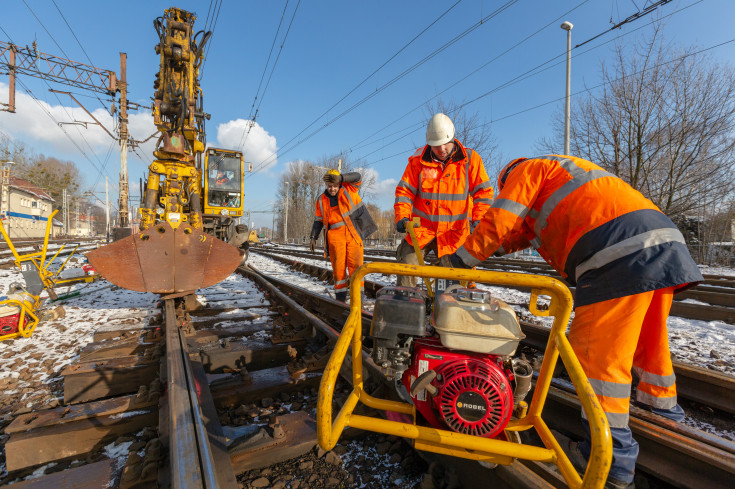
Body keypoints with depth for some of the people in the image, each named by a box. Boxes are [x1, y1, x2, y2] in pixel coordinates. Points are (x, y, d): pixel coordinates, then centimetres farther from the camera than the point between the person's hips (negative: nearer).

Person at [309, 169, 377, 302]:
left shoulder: (348, 189, 6)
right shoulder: (322, 200, 11)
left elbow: (357, 177, -10)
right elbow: (318, 220, 16)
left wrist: (339, 178, -23)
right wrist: (313, 237, 9)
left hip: (353, 232, -1)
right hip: (335, 235, 1)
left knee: (355, 264, -7)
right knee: (338, 265, -4)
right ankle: (340, 297, 4)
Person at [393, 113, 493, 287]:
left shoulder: (470, 159, 1)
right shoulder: (418, 160, 1)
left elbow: (483, 191, 4)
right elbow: (405, 191, 2)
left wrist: (478, 219, -9)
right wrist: (402, 216, -12)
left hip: (455, 232, 0)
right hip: (422, 228, 1)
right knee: (408, 261, -7)